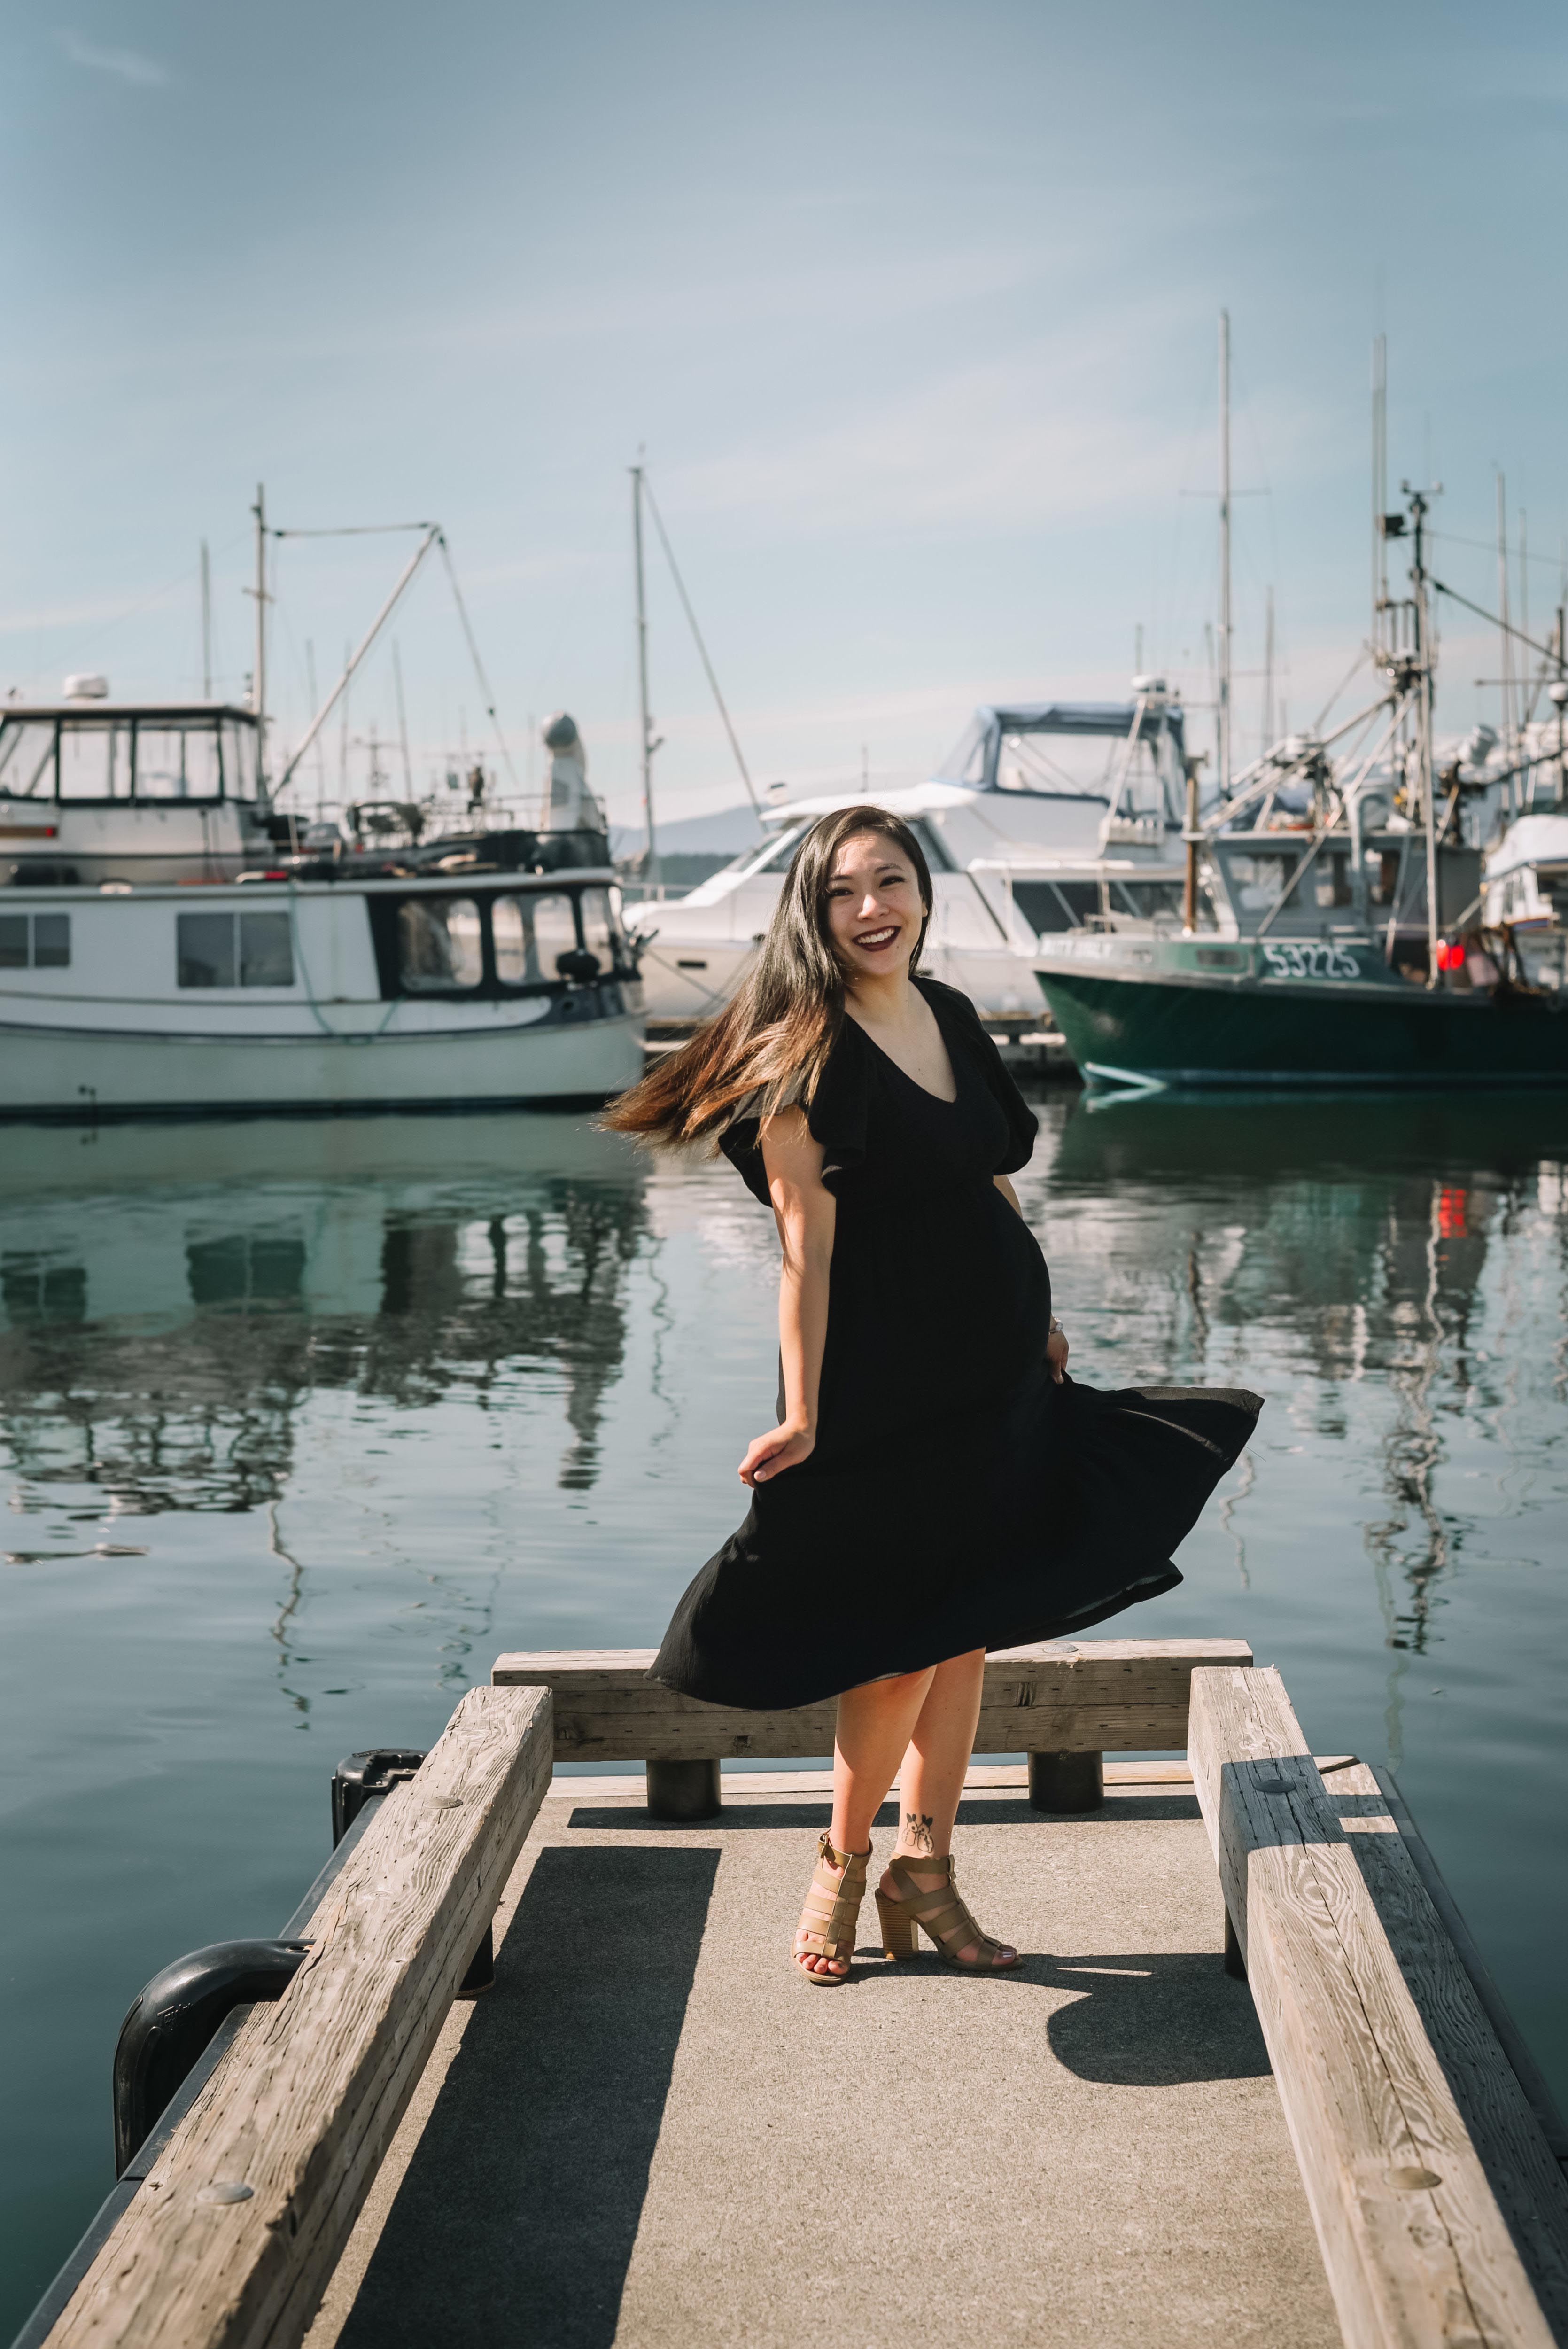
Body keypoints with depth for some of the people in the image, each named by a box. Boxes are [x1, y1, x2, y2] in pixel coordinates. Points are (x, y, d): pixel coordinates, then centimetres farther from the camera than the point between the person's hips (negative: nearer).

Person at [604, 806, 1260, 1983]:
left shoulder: (952, 1016, 8)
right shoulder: (806, 1056, -14)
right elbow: (806, 1247, -17)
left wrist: (1038, 1318, 22)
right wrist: (803, 1416, -19)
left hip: (993, 1368, 7)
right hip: (882, 1386, -7)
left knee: (969, 1629, 13)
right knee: (904, 1644, 1)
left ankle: (926, 1870, 27)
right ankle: (844, 1863, 25)